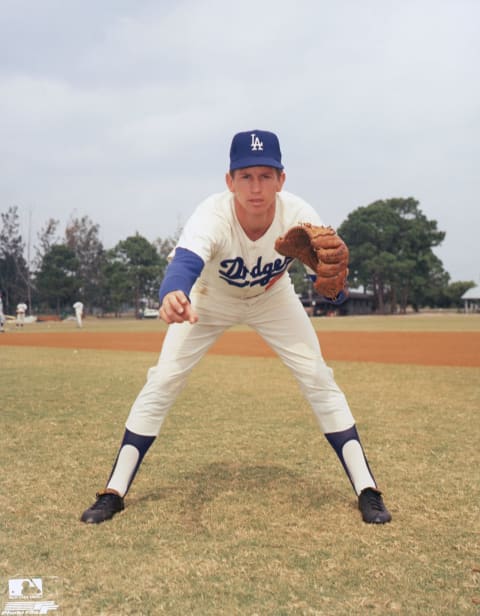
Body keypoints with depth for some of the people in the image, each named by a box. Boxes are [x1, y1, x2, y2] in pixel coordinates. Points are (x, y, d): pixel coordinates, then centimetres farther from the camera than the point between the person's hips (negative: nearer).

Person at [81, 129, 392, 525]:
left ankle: (367, 490, 4)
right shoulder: (212, 216, -37)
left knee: (319, 380, -9)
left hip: (272, 298, 1)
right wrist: (173, 296, -80)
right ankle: (114, 492, 3)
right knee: (162, 381, -10)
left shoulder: (300, 216, -31)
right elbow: (185, 263, -56)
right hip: (210, 299, -1)